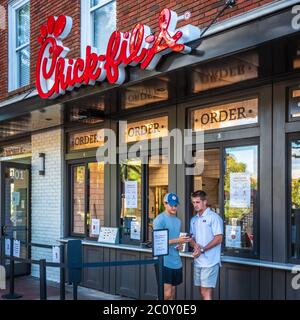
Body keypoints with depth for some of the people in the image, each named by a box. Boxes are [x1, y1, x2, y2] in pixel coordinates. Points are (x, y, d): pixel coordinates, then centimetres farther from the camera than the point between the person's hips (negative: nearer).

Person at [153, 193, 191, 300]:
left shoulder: (178, 221, 16)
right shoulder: (160, 219, -9)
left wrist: (180, 245, 2)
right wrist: (177, 240, -22)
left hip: (176, 262, 8)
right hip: (164, 262, -8)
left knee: (172, 294, 12)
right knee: (167, 294, -11)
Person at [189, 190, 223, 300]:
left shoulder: (214, 217, -9)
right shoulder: (194, 219, 14)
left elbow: (219, 238, -13)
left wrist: (202, 250, -17)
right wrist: (194, 245, -6)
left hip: (210, 261, -7)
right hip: (198, 261, 7)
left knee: (207, 292, -9)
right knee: (202, 292, 13)